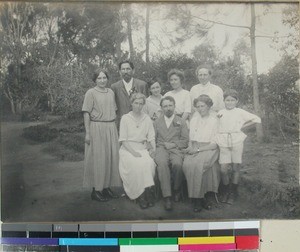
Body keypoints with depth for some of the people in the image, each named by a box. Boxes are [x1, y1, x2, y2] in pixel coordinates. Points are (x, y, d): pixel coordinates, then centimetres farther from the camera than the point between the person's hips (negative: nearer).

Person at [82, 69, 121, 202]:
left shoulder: (111, 92, 12)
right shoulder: (91, 93, -4)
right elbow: (86, 113, -7)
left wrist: (115, 128, 11)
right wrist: (87, 133, -12)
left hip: (111, 128, 6)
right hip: (97, 128, -6)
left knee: (111, 158, 7)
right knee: (98, 159, -2)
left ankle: (107, 187, 19)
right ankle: (96, 190, 7)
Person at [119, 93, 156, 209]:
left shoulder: (147, 118, 13)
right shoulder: (125, 118, 2)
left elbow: (151, 136, 11)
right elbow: (123, 139, -3)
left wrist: (153, 148, -9)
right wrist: (133, 151, -16)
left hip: (142, 149, 3)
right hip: (128, 149, -3)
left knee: (149, 163, -29)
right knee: (137, 164, -32)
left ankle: (144, 193, -21)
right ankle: (141, 194, -21)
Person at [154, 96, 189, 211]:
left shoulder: (181, 121, 16)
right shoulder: (157, 122, 21)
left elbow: (185, 141, 9)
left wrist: (173, 144, -7)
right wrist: (153, 149, -5)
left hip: (176, 149, 0)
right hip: (161, 149, 1)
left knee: (177, 164, -34)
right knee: (162, 163, -34)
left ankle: (177, 190, -8)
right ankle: (166, 196, -34)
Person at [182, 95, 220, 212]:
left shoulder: (214, 120, 3)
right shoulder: (195, 118, 16)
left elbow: (214, 144, -4)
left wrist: (198, 149, -14)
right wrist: (190, 147, -4)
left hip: (208, 149, -3)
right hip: (194, 149, 3)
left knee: (198, 164, -34)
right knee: (187, 164, -29)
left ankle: (198, 197, -21)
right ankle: (198, 198, -21)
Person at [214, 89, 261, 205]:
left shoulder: (240, 112, 6)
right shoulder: (220, 113, 13)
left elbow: (257, 119, 4)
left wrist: (243, 126, 3)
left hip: (237, 142, -1)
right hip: (223, 143, 1)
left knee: (235, 168, 2)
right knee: (223, 169, -6)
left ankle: (233, 193, 18)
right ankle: (225, 191, 16)